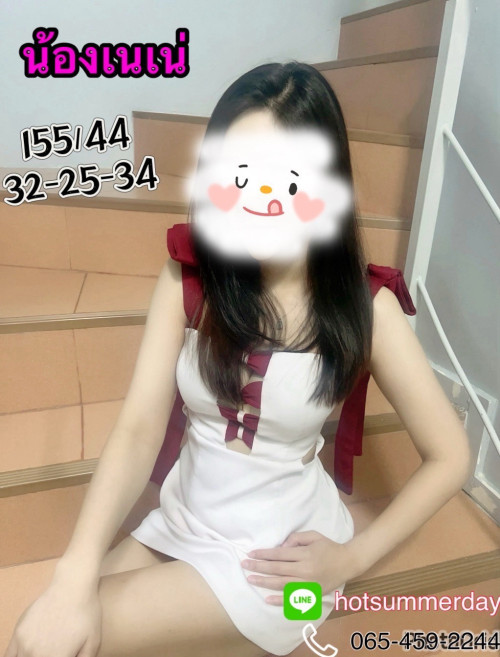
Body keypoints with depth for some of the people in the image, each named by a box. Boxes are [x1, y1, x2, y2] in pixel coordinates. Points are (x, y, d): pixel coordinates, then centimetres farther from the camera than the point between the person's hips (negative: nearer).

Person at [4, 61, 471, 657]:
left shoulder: (363, 306, -17)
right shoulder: (188, 279, -10)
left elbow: (450, 457, -8)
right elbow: (139, 429, -16)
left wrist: (354, 556, -11)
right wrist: (75, 572, -26)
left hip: (275, 553, -3)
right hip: (179, 523, 4)